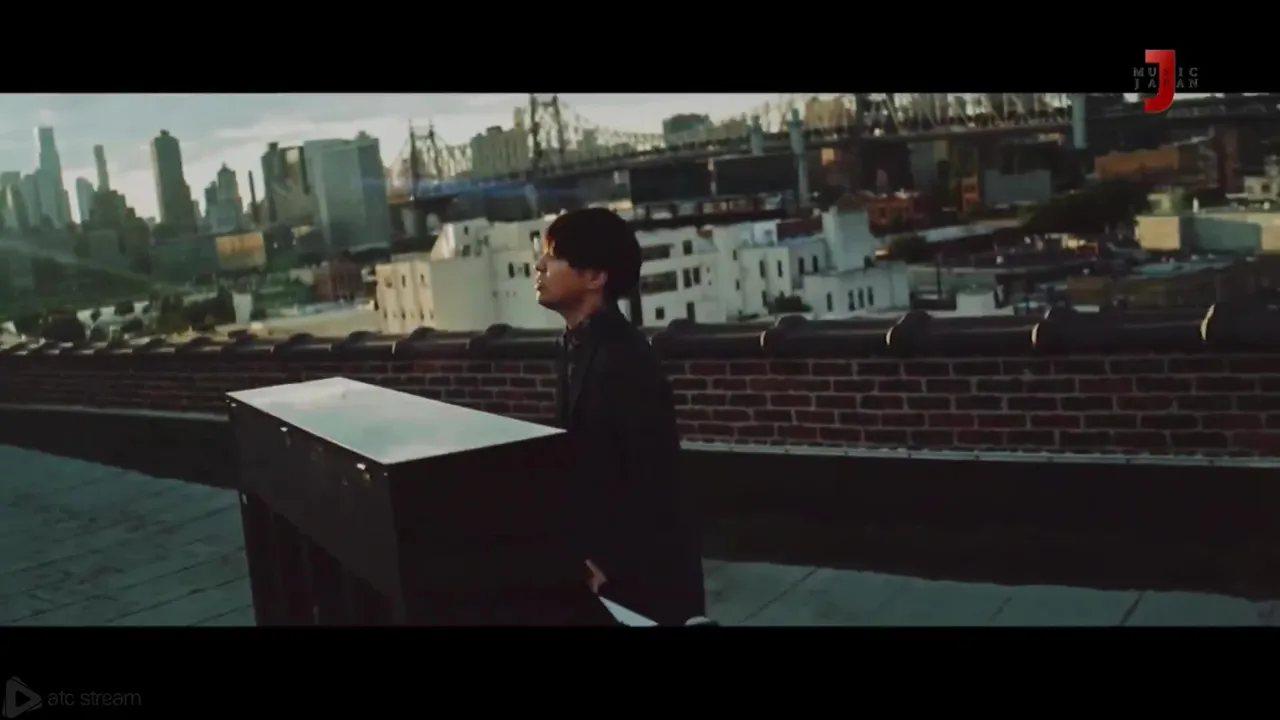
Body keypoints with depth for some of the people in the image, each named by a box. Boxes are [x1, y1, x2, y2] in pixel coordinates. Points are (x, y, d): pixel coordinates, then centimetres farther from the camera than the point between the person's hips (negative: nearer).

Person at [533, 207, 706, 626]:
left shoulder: (625, 359, -22)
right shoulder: (576, 347, 5)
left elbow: (654, 478, -22)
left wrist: (610, 563, -18)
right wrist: (591, 554, 9)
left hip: (645, 567, -8)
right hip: (599, 553, 8)